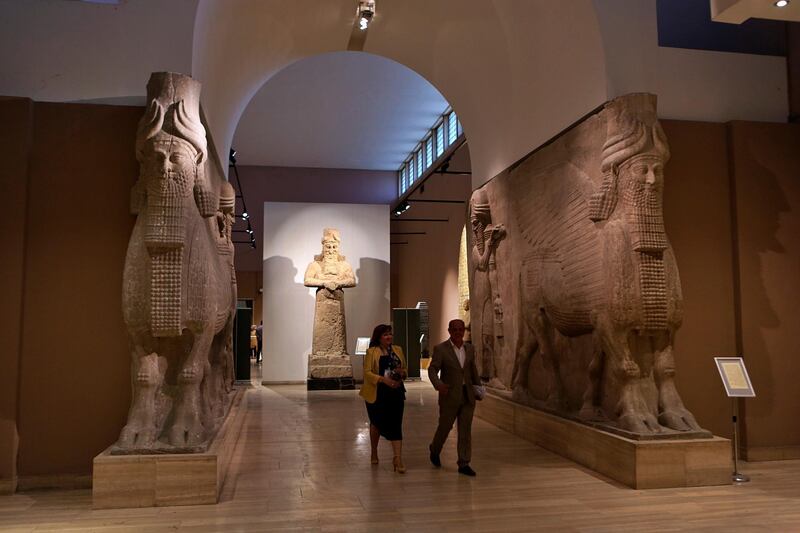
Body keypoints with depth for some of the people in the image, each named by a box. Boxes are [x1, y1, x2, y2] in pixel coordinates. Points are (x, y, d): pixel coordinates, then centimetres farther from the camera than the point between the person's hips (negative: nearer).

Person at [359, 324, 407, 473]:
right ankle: (374, 453, 36)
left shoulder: (398, 350, 9)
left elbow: (405, 370, 16)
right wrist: (384, 379, -25)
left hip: (396, 392, 2)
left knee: (396, 425, -5)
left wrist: (402, 372, -8)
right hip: (377, 393, -2)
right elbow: (367, 372, -13)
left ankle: (398, 459, -7)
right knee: (376, 423, 16)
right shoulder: (372, 352, -5)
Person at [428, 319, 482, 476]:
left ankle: (464, 463, 11)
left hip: (468, 396, 4)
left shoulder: (470, 348, 9)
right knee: (445, 426, 8)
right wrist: (438, 384, -31)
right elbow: (432, 369, -14)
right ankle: (434, 450, 36)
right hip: (450, 396, -4)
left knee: (466, 430, 4)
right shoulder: (440, 349, -7)